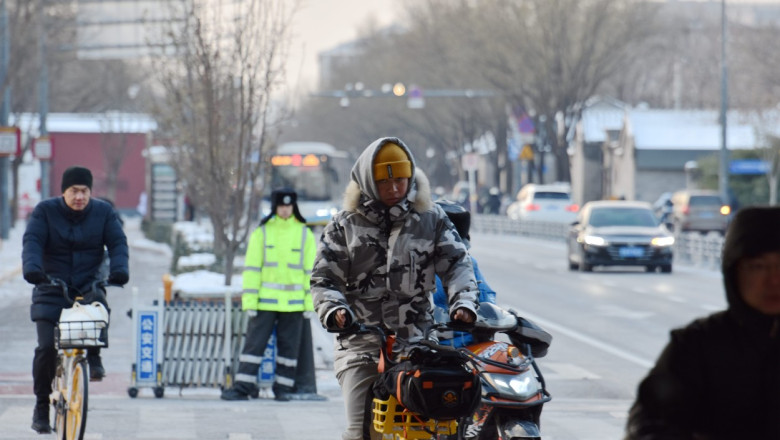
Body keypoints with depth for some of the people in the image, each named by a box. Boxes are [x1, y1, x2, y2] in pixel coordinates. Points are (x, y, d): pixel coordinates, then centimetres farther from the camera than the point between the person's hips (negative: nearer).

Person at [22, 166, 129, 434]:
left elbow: (117, 242, -7)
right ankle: (41, 405, 2)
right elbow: (32, 241, -15)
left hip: (89, 286, 1)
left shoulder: (103, 212, 1)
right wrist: (31, 267, -35)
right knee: (46, 347, -12)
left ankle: (94, 358, -9)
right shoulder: (45, 211, -3)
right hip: (51, 289, -1)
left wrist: (119, 269, -28)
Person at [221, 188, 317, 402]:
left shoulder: (305, 234, 4)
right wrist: (249, 300, -6)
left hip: (293, 303, 1)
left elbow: (310, 269, 5)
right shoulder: (261, 232, 2)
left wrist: (310, 301, 0)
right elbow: (252, 269, 0)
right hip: (265, 301, -1)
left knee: (288, 346, 5)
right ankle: (242, 387, -3)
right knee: (254, 343, -4)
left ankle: (283, 388, 14)